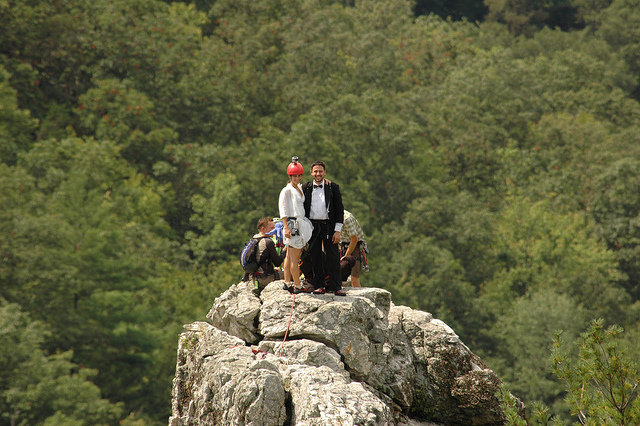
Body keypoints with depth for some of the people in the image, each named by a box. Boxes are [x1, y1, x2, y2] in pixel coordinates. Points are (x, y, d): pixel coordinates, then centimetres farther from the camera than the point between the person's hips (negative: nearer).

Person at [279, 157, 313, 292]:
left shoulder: (301, 188, 15)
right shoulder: (287, 190, -8)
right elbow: (283, 210, -12)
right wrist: (286, 227, -21)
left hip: (301, 224, 8)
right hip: (293, 224, -8)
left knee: (290, 256, 11)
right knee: (294, 257, -6)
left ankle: (287, 283, 14)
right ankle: (297, 285, -6)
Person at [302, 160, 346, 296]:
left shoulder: (333, 187, 2)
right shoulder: (306, 188, 7)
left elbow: (339, 210, 2)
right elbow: (302, 209, 11)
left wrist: (337, 231, -5)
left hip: (329, 225, -2)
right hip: (312, 226, 2)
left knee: (333, 257, -4)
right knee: (315, 258, 3)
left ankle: (335, 287, -1)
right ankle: (319, 286, 9)